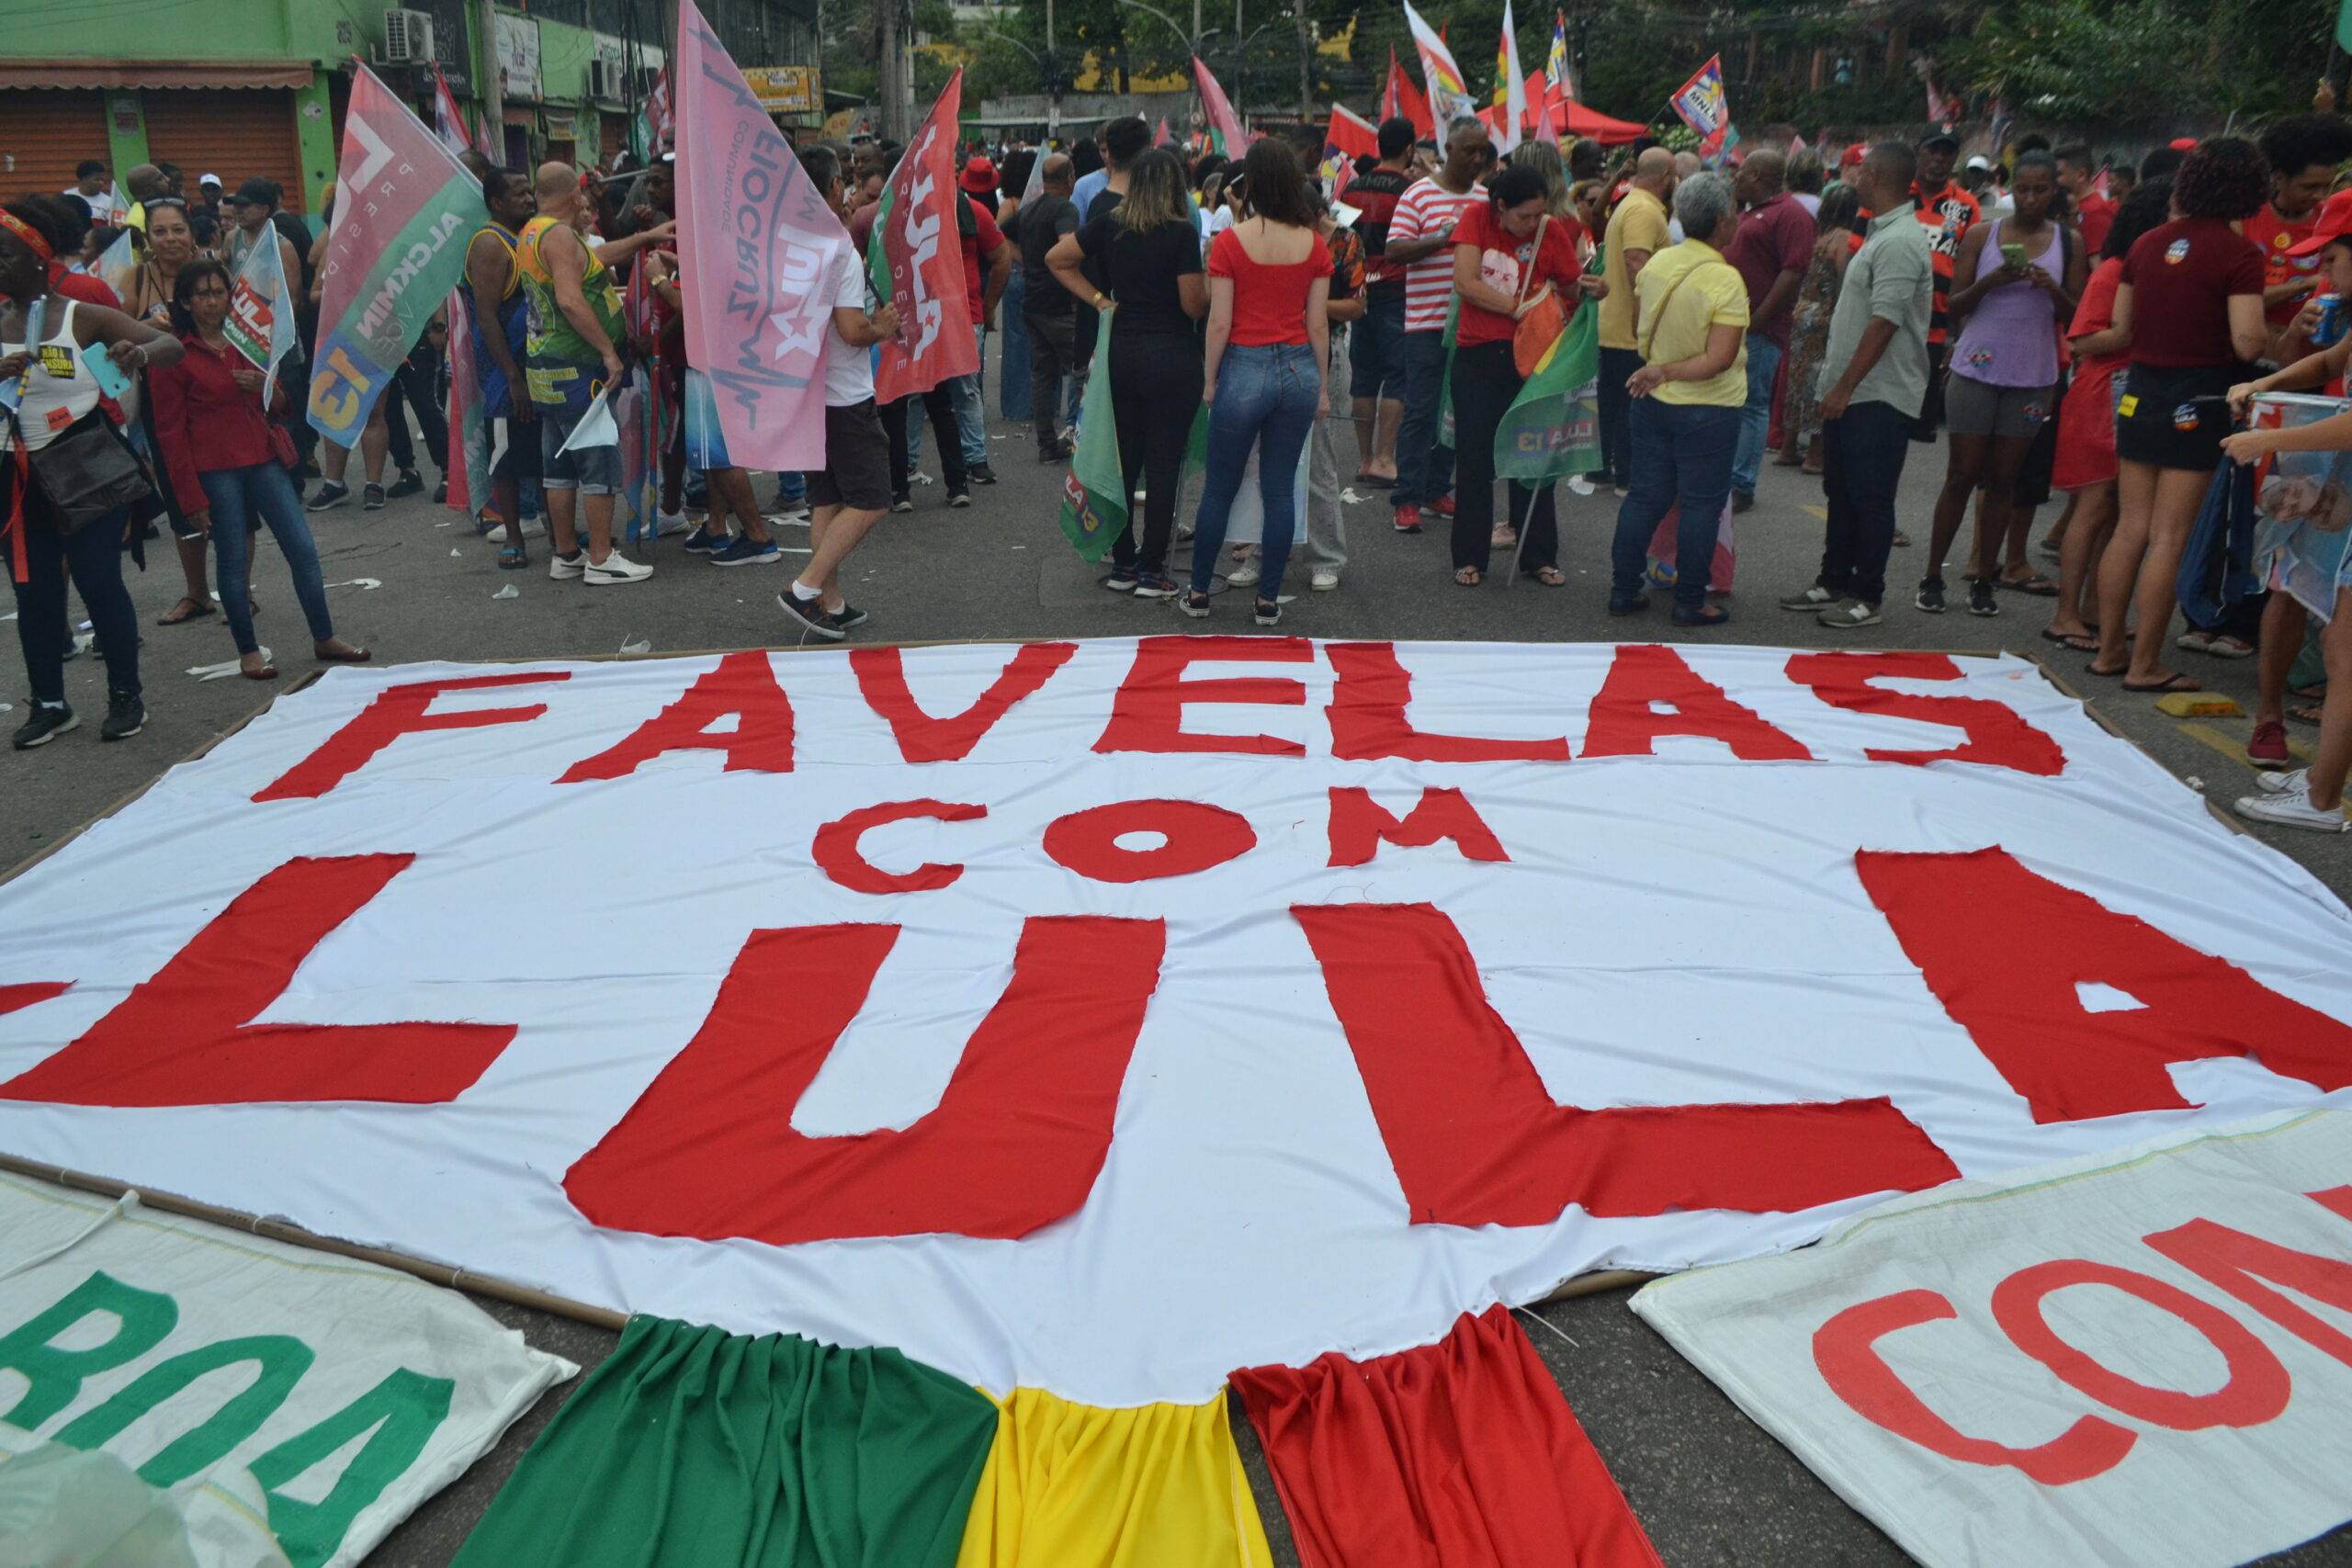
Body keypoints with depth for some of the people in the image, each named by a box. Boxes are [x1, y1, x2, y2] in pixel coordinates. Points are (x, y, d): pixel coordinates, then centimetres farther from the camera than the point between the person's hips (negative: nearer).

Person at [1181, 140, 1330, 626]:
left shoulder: (1231, 242, -8)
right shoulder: (1314, 244, 0)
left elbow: (1220, 322, -8)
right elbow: (1318, 323, 2)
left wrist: (1209, 380, 3)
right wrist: (1323, 386, 11)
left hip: (1245, 369, -2)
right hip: (1299, 369, 3)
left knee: (1219, 488, 9)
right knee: (1280, 490, 9)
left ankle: (1199, 593, 19)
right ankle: (1269, 600, 12)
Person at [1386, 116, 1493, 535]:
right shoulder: (1419, 195, -4)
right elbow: (1394, 250, -12)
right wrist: (1444, 238, -21)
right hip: (1427, 323, -6)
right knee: (1421, 411, -5)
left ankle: (1436, 489, 20)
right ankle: (1408, 499, 1)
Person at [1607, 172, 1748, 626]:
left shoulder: (1657, 263, 0)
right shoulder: (1726, 280, -19)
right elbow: (1718, 360, -24)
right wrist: (1667, 372, -19)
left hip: (1652, 403, 6)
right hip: (1706, 409, -6)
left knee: (1645, 497, 13)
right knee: (1700, 505, 4)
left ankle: (1624, 589, 18)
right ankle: (1689, 602, 9)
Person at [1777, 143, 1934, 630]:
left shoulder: (1900, 242, -18)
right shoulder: (1882, 233, 16)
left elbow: (1884, 322, -23)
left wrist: (1845, 387, -21)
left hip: (1878, 395, -10)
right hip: (1850, 391, 10)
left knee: (1870, 497, -3)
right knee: (1841, 492, 15)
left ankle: (1868, 598, 4)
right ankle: (1834, 583, 25)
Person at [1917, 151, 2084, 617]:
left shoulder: (2068, 242, 6)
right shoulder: (1981, 235, 3)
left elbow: (2077, 316, 6)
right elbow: (1954, 306, 1)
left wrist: (2054, 290, -14)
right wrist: (1989, 282, -17)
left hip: (2033, 375, 1)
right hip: (1976, 370, -1)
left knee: (2003, 480, 4)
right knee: (1962, 475, -1)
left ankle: (1984, 578, 10)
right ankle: (1933, 575, 6)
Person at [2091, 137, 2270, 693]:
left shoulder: (2148, 243, 6)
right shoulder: (2239, 254, -12)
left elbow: (2122, 329, 11)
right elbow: (2248, 343, -16)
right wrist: (2273, 332, 4)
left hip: (2141, 390, 6)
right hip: (2197, 399, -6)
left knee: (2130, 528, 12)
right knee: (2168, 539, -1)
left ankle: (2108, 652, 18)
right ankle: (2145, 666, 5)